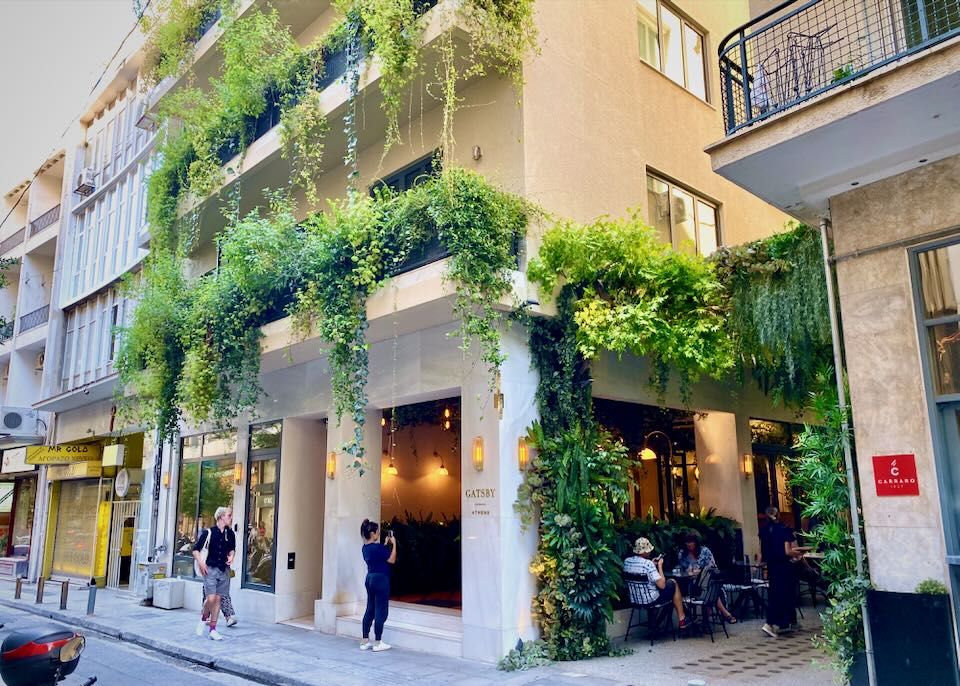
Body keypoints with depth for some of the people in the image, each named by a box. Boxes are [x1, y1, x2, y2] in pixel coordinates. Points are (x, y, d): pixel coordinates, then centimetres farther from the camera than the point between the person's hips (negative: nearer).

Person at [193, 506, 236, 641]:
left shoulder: (230, 533, 6)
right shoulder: (208, 532, -7)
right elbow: (196, 549, -3)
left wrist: (231, 556, 3)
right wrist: (201, 562, -15)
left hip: (224, 570, 4)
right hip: (210, 569, -4)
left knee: (218, 599, 5)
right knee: (211, 598, -12)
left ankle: (212, 629, 13)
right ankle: (203, 618, 19)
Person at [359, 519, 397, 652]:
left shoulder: (365, 547, 7)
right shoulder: (378, 547, -20)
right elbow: (392, 560, -13)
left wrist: (386, 544, 18)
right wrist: (393, 544, -7)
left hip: (370, 578, 9)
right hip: (380, 579, -9)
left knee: (370, 610, 14)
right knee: (381, 612, 0)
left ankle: (364, 641, 17)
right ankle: (378, 643, 5)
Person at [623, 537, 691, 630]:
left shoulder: (626, 561, -5)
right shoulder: (648, 564, -25)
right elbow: (662, 585, -21)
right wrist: (660, 566, -10)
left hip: (634, 600, 6)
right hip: (650, 600, -6)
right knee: (673, 583, 16)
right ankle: (682, 619, 26)